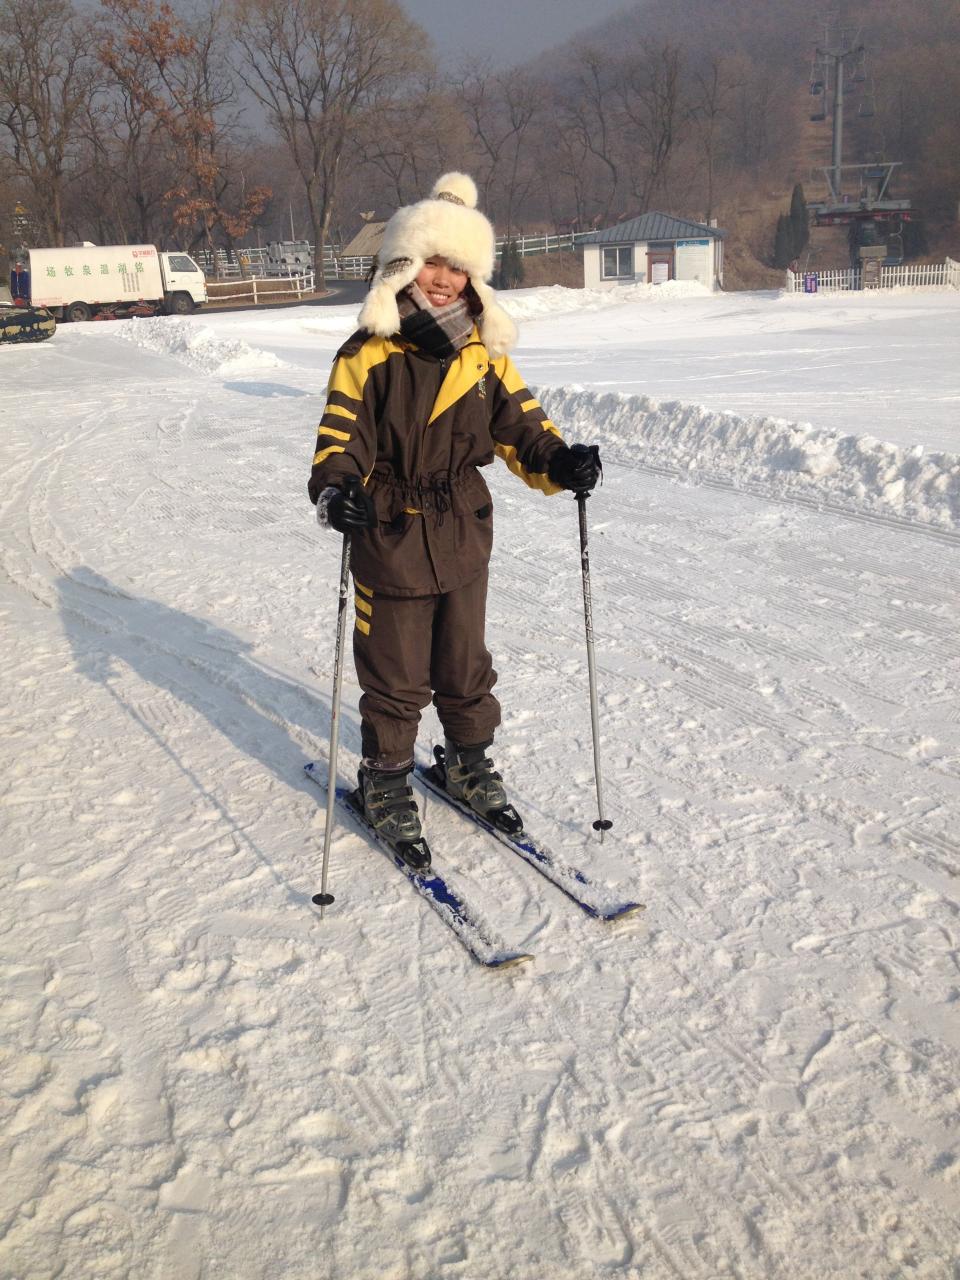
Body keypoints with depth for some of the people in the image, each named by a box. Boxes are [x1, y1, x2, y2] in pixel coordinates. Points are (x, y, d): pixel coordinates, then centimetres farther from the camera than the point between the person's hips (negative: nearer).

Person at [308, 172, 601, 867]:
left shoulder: (484, 354, 2)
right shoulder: (368, 355, -11)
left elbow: (521, 425, 1)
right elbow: (339, 439, -14)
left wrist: (558, 462, -20)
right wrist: (336, 490, -35)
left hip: (463, 540, 4)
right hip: (389, 543, -4)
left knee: (466, 666, 18)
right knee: (395, 677, 8)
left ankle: (471, 763, 40)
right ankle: (386, 784, 27)